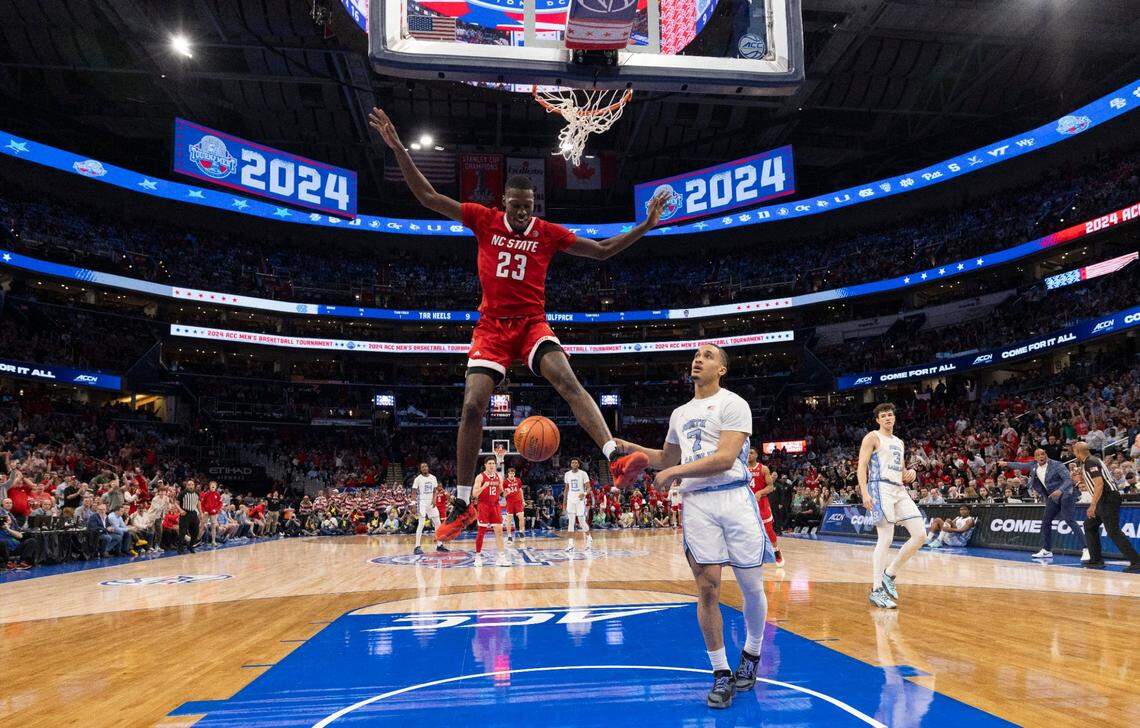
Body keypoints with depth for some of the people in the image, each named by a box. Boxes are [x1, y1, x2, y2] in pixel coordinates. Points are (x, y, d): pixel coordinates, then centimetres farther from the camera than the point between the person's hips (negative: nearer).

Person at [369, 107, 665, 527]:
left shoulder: (548, 233, 3)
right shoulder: (483, 220, 2)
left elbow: (602, 251, 9)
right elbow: (428, 198, 3)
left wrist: (643, 227, 1)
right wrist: (399, 149, -4)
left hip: (532, 323, 0)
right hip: (492, 325, 0)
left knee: (568, 383, -26)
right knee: (472, 406, -9)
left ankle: (615, 458, -34)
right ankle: (462, 504, 2)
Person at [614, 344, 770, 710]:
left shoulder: (733, 404, -3)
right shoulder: (679, 413, 18)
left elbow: (725, 459, -14)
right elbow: (667, 458, 30)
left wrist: (675, 473, -12)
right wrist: (632, 448, 16)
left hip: (734, 498, -4)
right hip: (695, 503, 4)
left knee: (751, 587, 4)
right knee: (707, 587, -1)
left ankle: (751, 654, 29)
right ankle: (721, 674, 9)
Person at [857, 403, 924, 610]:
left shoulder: (899, 443, 23)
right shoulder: (872, 437, 1)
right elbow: (861, 467, -7)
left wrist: (910, 473, 4)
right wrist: (865, 493, -19)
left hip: (899, 491, 8)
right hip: (881, 488, -7)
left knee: (920, 535, -1)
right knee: (886, 539, -13)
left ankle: (890, 574, 12)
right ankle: (876, 591, -9)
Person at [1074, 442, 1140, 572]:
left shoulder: (1090, 462, -13)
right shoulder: (1088, 462, 17)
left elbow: (1099, 484, -23)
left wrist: (1093, 505, -24)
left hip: (1109, 497, -11)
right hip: (1104, 500, 11)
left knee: (1113, 531, -13)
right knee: (1089, 525, 16)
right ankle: (1096, 560, 18)